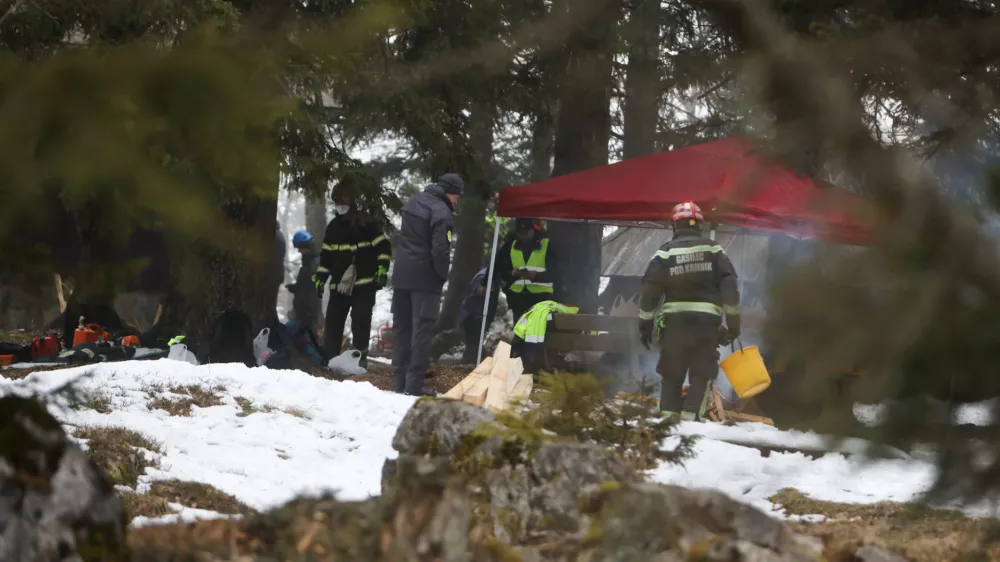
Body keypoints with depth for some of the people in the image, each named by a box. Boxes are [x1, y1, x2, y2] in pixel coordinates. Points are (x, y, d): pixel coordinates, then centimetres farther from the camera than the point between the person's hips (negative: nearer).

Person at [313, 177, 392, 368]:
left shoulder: (366, 223, -4)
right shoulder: (333, 227, 13)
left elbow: (383, 246, -3)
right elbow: (326, 255, 18)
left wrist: (382, 269, -13)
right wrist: (320, 278, 12)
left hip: (365, 282, -5)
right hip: (339, 284, 5)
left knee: (361, 319, -9)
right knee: (333, 320, 2)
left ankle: (360, 355, -1)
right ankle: (329, 357, 7)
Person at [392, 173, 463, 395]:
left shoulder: (414, 202, 10)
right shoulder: (441, 212, -16)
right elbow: (440, 250, -22)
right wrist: (443, 274, -6)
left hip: (401, 274, 8)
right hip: (424, 277, -8)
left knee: (401, 327, 12)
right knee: (422, 331, -4)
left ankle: (400, 381, 15)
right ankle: (414, 384, -7)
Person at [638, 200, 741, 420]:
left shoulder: (666, 252, 3)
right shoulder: (713, 249, 4)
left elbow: (649, 288, -1)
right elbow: (730, 286, 0)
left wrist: (645, 323, 6)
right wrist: (733, 322, 6)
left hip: (674, 322, 0)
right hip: (707, 321, 0)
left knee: (671, 375, 11)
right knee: (700, 375, 8)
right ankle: (689, 416, -6)